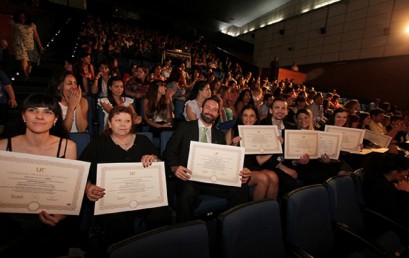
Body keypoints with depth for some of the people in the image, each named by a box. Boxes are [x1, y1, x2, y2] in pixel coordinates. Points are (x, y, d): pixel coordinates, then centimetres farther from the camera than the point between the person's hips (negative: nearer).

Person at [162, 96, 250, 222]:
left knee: (241, 190, -20)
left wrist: (237, 173, -6)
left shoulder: (219, 135, 19)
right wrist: (174, 167, -21)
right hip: (188, 177, -3)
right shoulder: (184, 127, 7)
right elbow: (169, 151, 1)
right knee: (187, 195, -36)